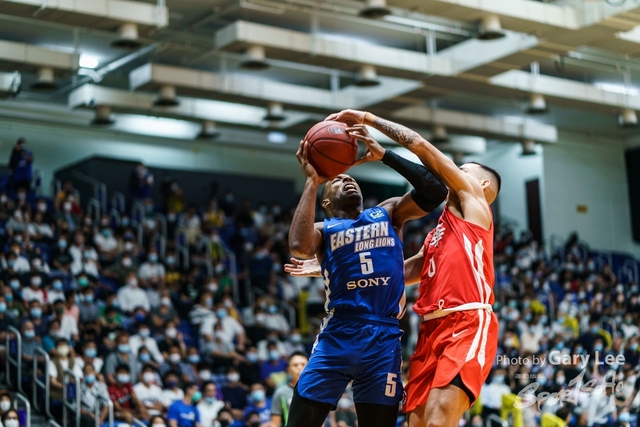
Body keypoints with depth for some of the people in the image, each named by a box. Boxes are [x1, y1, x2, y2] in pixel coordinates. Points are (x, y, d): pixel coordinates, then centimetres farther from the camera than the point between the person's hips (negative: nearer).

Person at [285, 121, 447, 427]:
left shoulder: (388, 213, 18)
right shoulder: (323, 229, 12)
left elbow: (435, 191, 2)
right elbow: (298, 247, -12)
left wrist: (384, 155, -1)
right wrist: (312, 183, -5)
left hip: (384, 338, 1)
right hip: (337, 336, -1)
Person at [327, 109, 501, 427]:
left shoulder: (473, 199, 9)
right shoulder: (437, 234, 30)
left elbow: (420, 146, 5)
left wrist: (369, 120, 13)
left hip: (468, 326, -9)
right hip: (432, 330, 9)